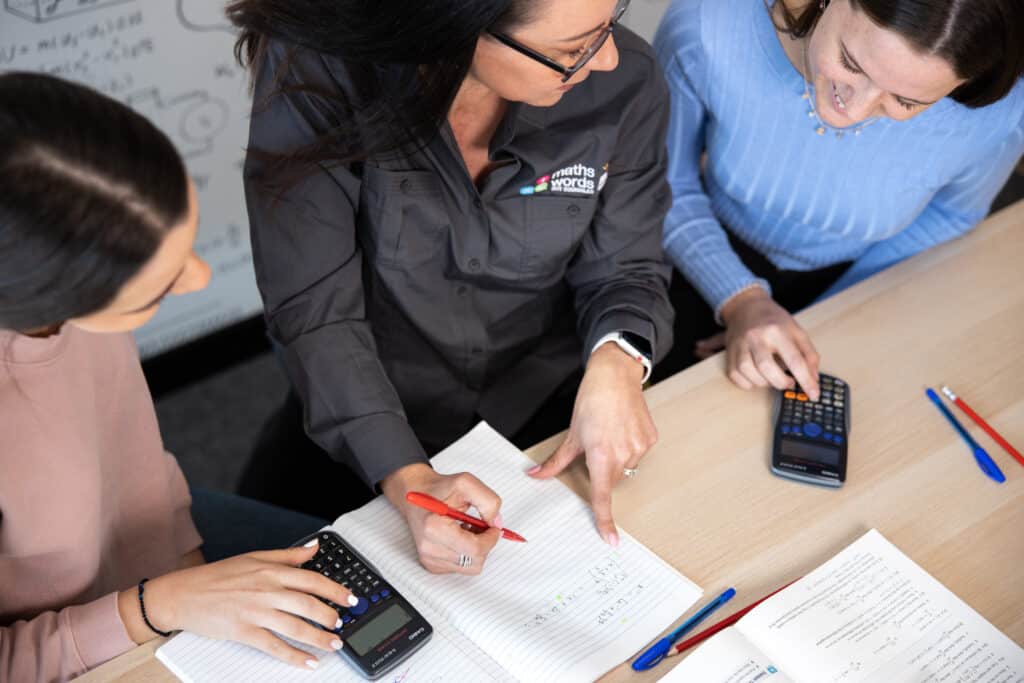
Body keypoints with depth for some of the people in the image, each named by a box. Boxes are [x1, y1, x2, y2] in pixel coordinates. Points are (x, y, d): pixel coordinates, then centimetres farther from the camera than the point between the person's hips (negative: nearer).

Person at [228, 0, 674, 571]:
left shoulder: (624, 81, -17)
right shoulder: (315, 73, -24)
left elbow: (625, 267, -4)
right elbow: (315, 309, -21)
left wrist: (617, 360, -27)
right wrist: (407, 480, -34)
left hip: (552, 407, 2)